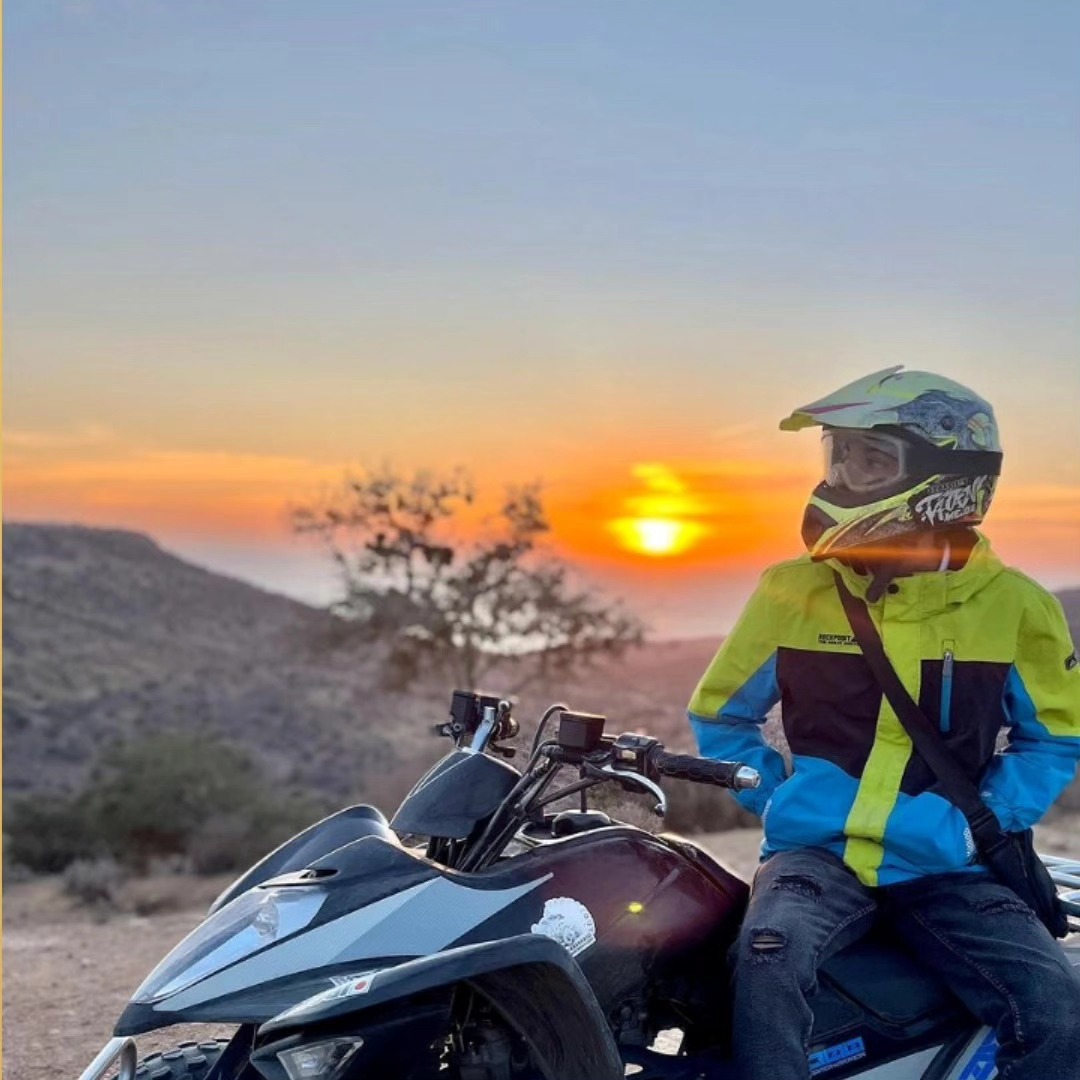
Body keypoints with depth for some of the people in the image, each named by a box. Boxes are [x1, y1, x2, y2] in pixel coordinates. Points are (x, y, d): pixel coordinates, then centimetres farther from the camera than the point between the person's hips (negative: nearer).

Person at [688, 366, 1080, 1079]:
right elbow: (721, 713, 13)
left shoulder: (1011, 604, -1)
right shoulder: (793, 591, 1)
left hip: (944, 867, 1)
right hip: (818, 852, 0)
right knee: (767, 961, -32)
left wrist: (981, 825, -4)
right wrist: (776, 798, -1)